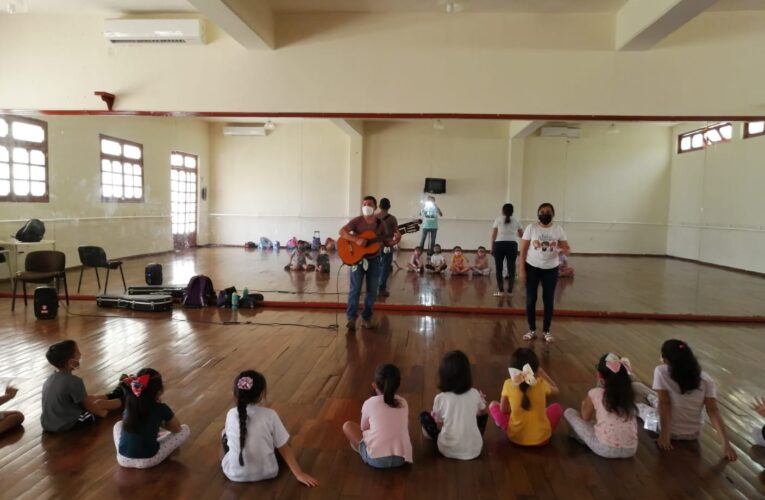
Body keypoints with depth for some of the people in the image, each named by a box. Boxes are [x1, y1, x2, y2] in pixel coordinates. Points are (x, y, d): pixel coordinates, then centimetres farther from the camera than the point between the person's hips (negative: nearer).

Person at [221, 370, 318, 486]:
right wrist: (299, 474, -2)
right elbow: (284, 448, -9)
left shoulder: (231, 414, -8)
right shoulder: (270, 415, -13)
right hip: (266, 473, -1)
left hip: (235, 474, 1)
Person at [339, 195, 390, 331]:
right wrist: (356, 240, -30)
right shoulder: (357, 221, -7)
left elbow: (386, 241, 8)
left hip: (374, 260, 4)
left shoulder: (380, 224, 3)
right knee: (355, 289, -6)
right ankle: (351, 318, 1)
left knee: (372, 291, 5)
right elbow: (342, 231, -19)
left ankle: (366, 318, 16)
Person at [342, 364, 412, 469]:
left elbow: (364, 428, 14)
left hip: (376, 459, -4)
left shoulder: (369, 403, 0)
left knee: (347, 426, 13)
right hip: (402, 458, 4)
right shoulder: (403, 403, 8)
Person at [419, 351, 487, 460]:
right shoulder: (475, 394, -9)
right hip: (474, 449, 2)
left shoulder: (440, 398, -15)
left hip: (448, 450, -2)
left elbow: (439, 426, -1)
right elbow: (482, 411, 13)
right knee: (482, 414, 24)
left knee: (424, 416, 14)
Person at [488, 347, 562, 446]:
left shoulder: (508, 385, -15)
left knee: (493, 405, 18)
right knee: (557, 407, 26)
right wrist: (542, 373, 15)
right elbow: (555, 390, 11)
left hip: (515, 436, -1)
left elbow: (503, 409, -1)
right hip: (542, 438, 1)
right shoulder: (541, 384, -13)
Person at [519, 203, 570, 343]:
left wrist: (564, 250, -29)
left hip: (551, 269, 1)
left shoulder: (558, 229, -2)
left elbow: (567, 249, -4)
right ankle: (532, 330, 16)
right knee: (530, 300, 3)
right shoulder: (531, 228, -6)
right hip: (532, 268, -1)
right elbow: (523, 250, -4)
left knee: (549, 300, 7)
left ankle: (546, 331, 19)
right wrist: (522, 270, -9)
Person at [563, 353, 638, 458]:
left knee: (569, 412, 9)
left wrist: (585, 405, 33)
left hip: (605, 448, -4)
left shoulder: (595, 393, -2)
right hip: (630, 450, 4)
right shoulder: (628, 394, 9)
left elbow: (585, 417, 14)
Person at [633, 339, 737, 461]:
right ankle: (652, 399, 53)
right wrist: (725, 443, -14)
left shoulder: (661, 371, -19)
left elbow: (664, 404, -19)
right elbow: (713, 410, -16)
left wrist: (664, 435, -15)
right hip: (693, 433, 3)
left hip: (671, 431, -3)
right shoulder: (706, 380, -10)